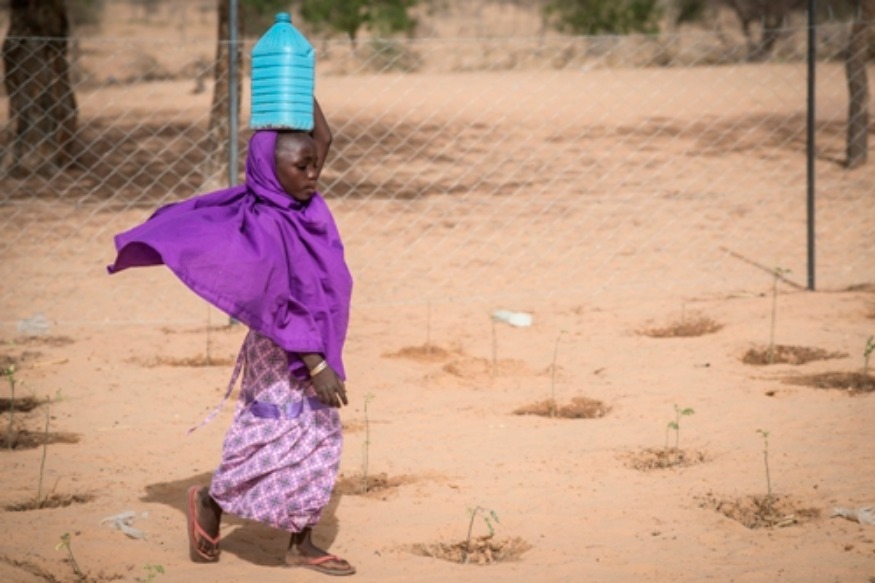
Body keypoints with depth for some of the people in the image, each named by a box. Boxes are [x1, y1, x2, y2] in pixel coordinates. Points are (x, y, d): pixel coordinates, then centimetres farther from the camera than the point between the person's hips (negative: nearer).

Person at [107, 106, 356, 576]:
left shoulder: (304, 207, -1)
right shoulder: (266, 227, -23)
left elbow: (324, 140, 9)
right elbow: (281, 309, -24)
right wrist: (316, 366, -25)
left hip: (315, 350, 8)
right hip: (283, 358, -8)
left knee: (317, 446, 11)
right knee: (281, 445, -2)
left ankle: (301, 545, 19)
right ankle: (209, 501, 21)